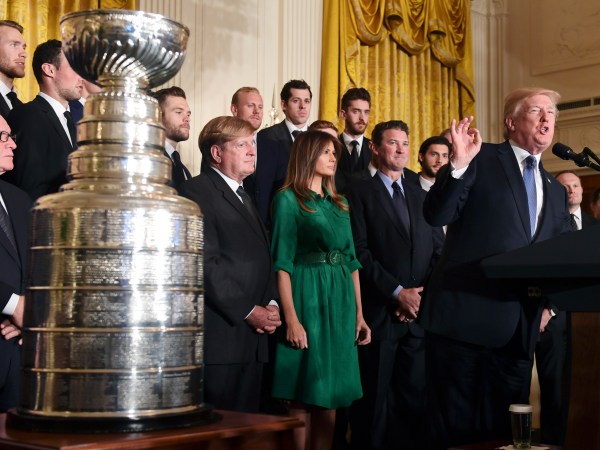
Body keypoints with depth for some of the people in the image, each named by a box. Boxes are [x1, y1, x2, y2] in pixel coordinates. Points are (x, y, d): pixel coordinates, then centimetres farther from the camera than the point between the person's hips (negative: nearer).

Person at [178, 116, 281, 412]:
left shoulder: (243, 197, 23)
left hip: (252, 339, 9)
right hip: (220, 339, -8)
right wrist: (249, 312, -14)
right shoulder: (197, 192, -6)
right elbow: (206, 264, -15)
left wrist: (271, 305, 5)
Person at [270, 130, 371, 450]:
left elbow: (351, 259, 16)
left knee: (330, 395, 8)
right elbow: (282, 263, -10)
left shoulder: (339, 203, 16)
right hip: (307, 299, -6)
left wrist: (359, 313, 10)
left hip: (340, 302, 6)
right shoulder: (288, 200, -4)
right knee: (304, 397, -2)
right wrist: (291, 318, -18)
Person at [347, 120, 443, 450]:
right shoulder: (360, 193, 2)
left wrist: (423, 294, -3)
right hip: (378, 312, -4)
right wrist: (397, 292, -13)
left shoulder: (422, 197, 17)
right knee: (375, 399, 2)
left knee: (416, 396, 7)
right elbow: (359, 251, -8)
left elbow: (439, 251, 12)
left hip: (419, 312, 4)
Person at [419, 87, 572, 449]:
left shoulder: (555, 190, 19)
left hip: (520, 328, 6)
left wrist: (549, 304, 7)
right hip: (464, 316, -5)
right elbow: (436, 215, -9)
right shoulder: (481, 160, 2)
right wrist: (458, 164, -22)